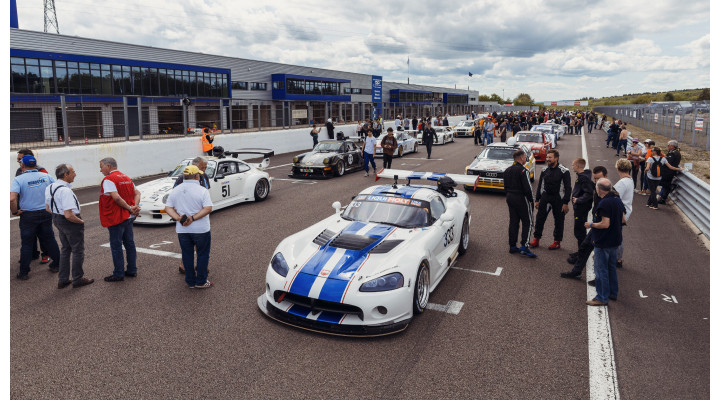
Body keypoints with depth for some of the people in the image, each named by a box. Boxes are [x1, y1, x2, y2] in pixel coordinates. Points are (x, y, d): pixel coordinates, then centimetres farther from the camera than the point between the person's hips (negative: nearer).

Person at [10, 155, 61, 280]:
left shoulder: (18, 179, -11)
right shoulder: (46, 176, 0)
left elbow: (12, 199, -24)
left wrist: (15, 212, -7)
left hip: (28, 215, -3)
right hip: (46, 213, 3)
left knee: (26, 244, 7)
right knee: (49, 239, 16)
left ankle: (24, 272, 14)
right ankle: (56, 265, 25)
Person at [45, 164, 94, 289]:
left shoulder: (50, 187, 3)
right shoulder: (65, 191, -27)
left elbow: (48, 208, 14)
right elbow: (69, 215, -31)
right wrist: (80, 221, -15)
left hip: (57, 220, 9)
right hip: (70, 222, -9)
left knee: (65, 249, 22)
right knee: (78, 250, 8)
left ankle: (62, 280, 28)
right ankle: (77, 279, 19)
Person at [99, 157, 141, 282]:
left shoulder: (108, 180, -15)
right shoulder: (126, 178, 13)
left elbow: (116, 198, -26)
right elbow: (137, 193, 9)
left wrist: (130, 208, -17)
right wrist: (134, 207, -5)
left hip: (116, 218, -8)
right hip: (129, 217, 8)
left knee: (116, 246, 1)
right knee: (129, 243, 15)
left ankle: (119, 274, 7)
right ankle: (132, 270, 23)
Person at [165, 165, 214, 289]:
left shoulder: (175, 191, 5)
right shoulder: (202, 190, -11)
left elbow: (168, 208, 1)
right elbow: (208, 208, -21)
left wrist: (178, 218, -11)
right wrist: (193, 218, -19)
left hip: (182, 230, 4)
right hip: (200, 229, -4)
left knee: (187, 255, 14)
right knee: (202, 254, 9)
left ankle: (190, 281, 22)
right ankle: (201, 281, 13)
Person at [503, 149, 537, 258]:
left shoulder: (507, 170, 10)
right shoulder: (523, 171, -16)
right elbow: (527, 188, -18)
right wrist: (531, 200, -8)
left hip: (510, 197, 8)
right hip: (521, 199, -8)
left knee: (513, 222, 13)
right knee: (527, 223, -1)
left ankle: (512, 246, 16)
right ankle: (524, 247, -7)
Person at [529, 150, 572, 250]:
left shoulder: (564, 171, -8)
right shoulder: (544, 170, 7)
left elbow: (568, 188, -9)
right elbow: (540, 185, 14)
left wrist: (565, 203, -13)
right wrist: (537, 200, 11)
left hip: (558, 199, -4)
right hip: (545, 197, 4)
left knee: (559, 220, 5)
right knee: (540, 218, 3)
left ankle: (557, 241, 16)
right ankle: (536, 239, 13)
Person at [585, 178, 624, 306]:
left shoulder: (604, 203, -23)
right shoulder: (618, 200, 6)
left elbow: (605, 224, -26)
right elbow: (622, 219, 14)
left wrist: (591, 225, -13)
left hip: (603, 242, -9)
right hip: (615, 241, 9)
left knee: (601, 270, 0)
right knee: (612, 268, 20)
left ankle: (602, 298, 5)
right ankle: (613, 293, 31)